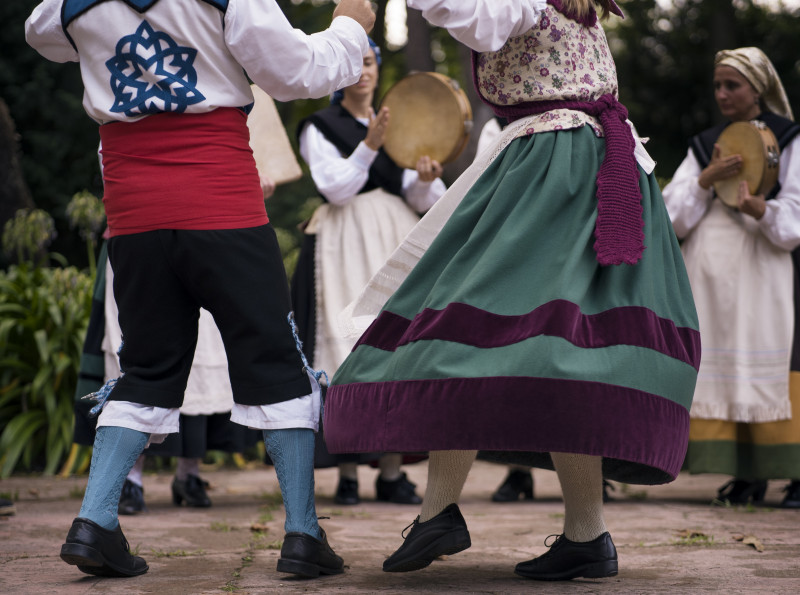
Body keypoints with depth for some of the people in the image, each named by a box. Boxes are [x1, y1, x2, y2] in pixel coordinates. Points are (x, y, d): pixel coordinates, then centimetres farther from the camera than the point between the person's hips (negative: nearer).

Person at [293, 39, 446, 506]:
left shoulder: (398, 126, 17)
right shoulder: (320, 126, 4)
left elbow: (419, 200, 12)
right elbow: (337, 188, -8)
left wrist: (426, 179, -9)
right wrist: (369, 147, -17)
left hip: (397, 240, 4)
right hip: (346, 244, -4)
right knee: (349, 346, -11)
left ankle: (392, 471, -1)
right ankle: (348, 473, -10)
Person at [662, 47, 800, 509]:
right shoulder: (705, 145, 17)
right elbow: (673, 216, 6)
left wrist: (760, 209, -24)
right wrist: (707, 178, -9)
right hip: (711, 275, 4)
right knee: (723, 366, -2)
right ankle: (746, 474, 3)